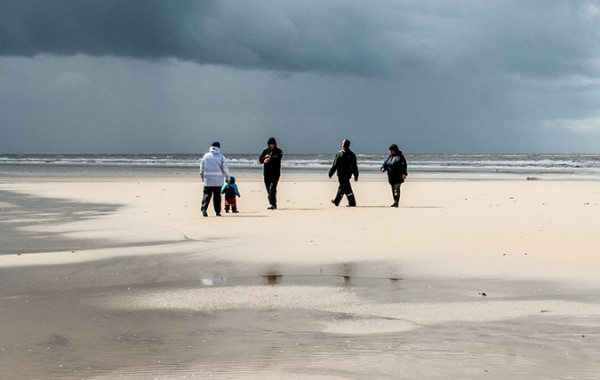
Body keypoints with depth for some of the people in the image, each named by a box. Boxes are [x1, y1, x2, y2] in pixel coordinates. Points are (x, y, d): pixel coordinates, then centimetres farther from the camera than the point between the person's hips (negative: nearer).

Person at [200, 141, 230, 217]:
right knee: (217, 196, 5)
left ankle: (204, 208, -16)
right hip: (218, 181, -1)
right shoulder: (221, 157, -2)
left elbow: (202, 167, 10)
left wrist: (202, 176, 23)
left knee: (207, 194, 3)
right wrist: (227, 177, 8)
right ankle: (217, 212, 7)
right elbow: (225, 168, -4)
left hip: (208, 180, 1)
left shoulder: (206, 156, 5)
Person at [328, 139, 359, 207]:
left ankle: (352, 203, -14)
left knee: (347, 189, -7)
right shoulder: (352, 155, 4)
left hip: (341, 174, -6)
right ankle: (336, 201, 32)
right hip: (348, 175, 6)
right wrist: (356, 175, 14)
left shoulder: (339, 154, -11)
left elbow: (334, 165, -8)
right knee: (341, 188, 19)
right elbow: (355, 166, 8)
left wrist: (330, 173, 1)